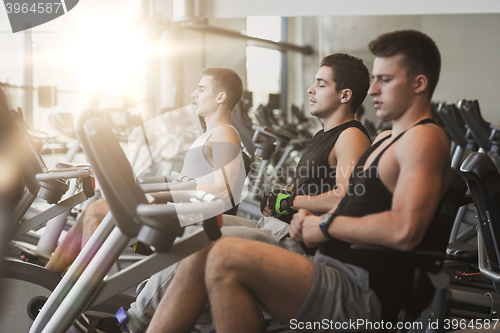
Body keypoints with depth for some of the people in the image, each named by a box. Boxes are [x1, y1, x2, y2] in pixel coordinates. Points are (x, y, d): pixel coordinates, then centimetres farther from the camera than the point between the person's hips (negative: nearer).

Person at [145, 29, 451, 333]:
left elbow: (404, 231, -23)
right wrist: (312, 220, 5)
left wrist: (327, 225, -11)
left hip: (362, 297, -10)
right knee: (201, 255, 0)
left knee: (225, 258, -26)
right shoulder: (385, 139, 23)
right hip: (333, 272, 10)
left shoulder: (424, 138, -9)